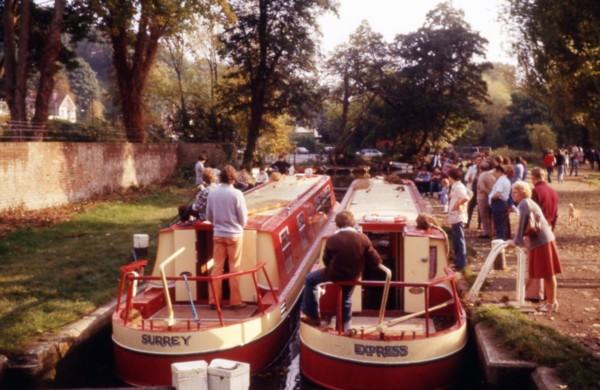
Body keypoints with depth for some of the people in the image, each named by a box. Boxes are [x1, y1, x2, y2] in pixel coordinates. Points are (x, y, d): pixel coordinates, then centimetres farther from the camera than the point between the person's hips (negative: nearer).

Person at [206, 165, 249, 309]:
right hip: (234, 234, -3)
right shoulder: (236, 194, -14)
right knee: (234, 268, 5)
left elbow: (209, 216, 6)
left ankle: (213, 299, 14)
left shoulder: (212, 193, -3)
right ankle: (235, 301, 9)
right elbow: (243, 218, -8)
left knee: (217, 266, 11)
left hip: (218, 234, 3)